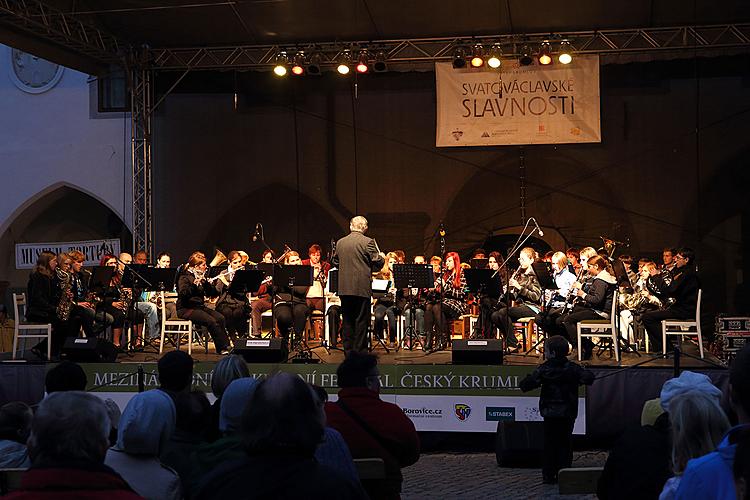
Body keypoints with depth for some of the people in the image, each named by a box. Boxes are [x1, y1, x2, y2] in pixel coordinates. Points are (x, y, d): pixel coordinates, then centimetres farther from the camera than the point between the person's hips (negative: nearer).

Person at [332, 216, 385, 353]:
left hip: (344, 288, 5)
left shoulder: (340, 242, 7)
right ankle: (360, 351, 2)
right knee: (361, 321, 1)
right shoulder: (368, 242, -8)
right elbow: (378, 263, -8)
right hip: (362, 288, -4)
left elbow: (335, 262, 16)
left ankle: (348, 351, 15)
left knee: (347, 321, 11)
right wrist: (382, 257, 14)